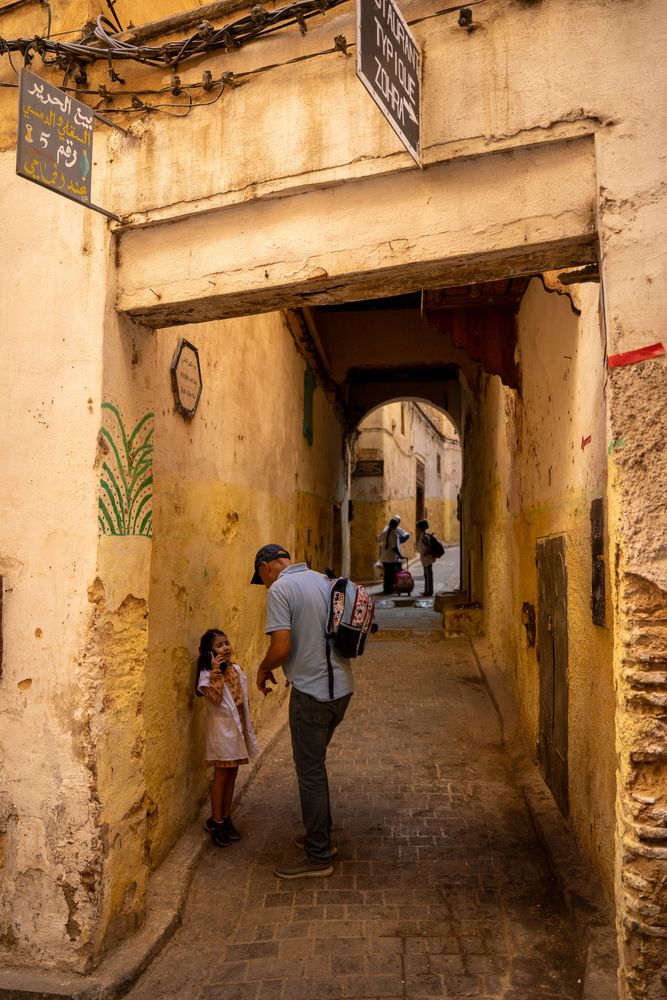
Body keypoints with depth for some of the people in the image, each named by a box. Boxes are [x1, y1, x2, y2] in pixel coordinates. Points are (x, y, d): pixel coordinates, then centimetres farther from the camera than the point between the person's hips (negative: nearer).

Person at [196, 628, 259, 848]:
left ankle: (226, 818, 25)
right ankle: (215, 821, 16)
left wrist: (248, 729, 16)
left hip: (238, 728, 6)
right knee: (221, 775, 2)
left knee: (232, 774, 13)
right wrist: (217, 671, -29)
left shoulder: (237, 669, 6)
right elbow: (214, 698, -29)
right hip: (222, 729, -6)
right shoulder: (207, 674, -13)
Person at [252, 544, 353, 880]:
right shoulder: (324, 581, 10)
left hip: (312, 692, -8)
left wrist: (264, 669, -2)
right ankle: (320, 836, 34)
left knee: (310, 771, 4)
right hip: (341, 687, 8)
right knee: (314, 764, 22)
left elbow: (282, 646, -21)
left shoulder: (280, 590, -14)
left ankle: (318, 856, 14)